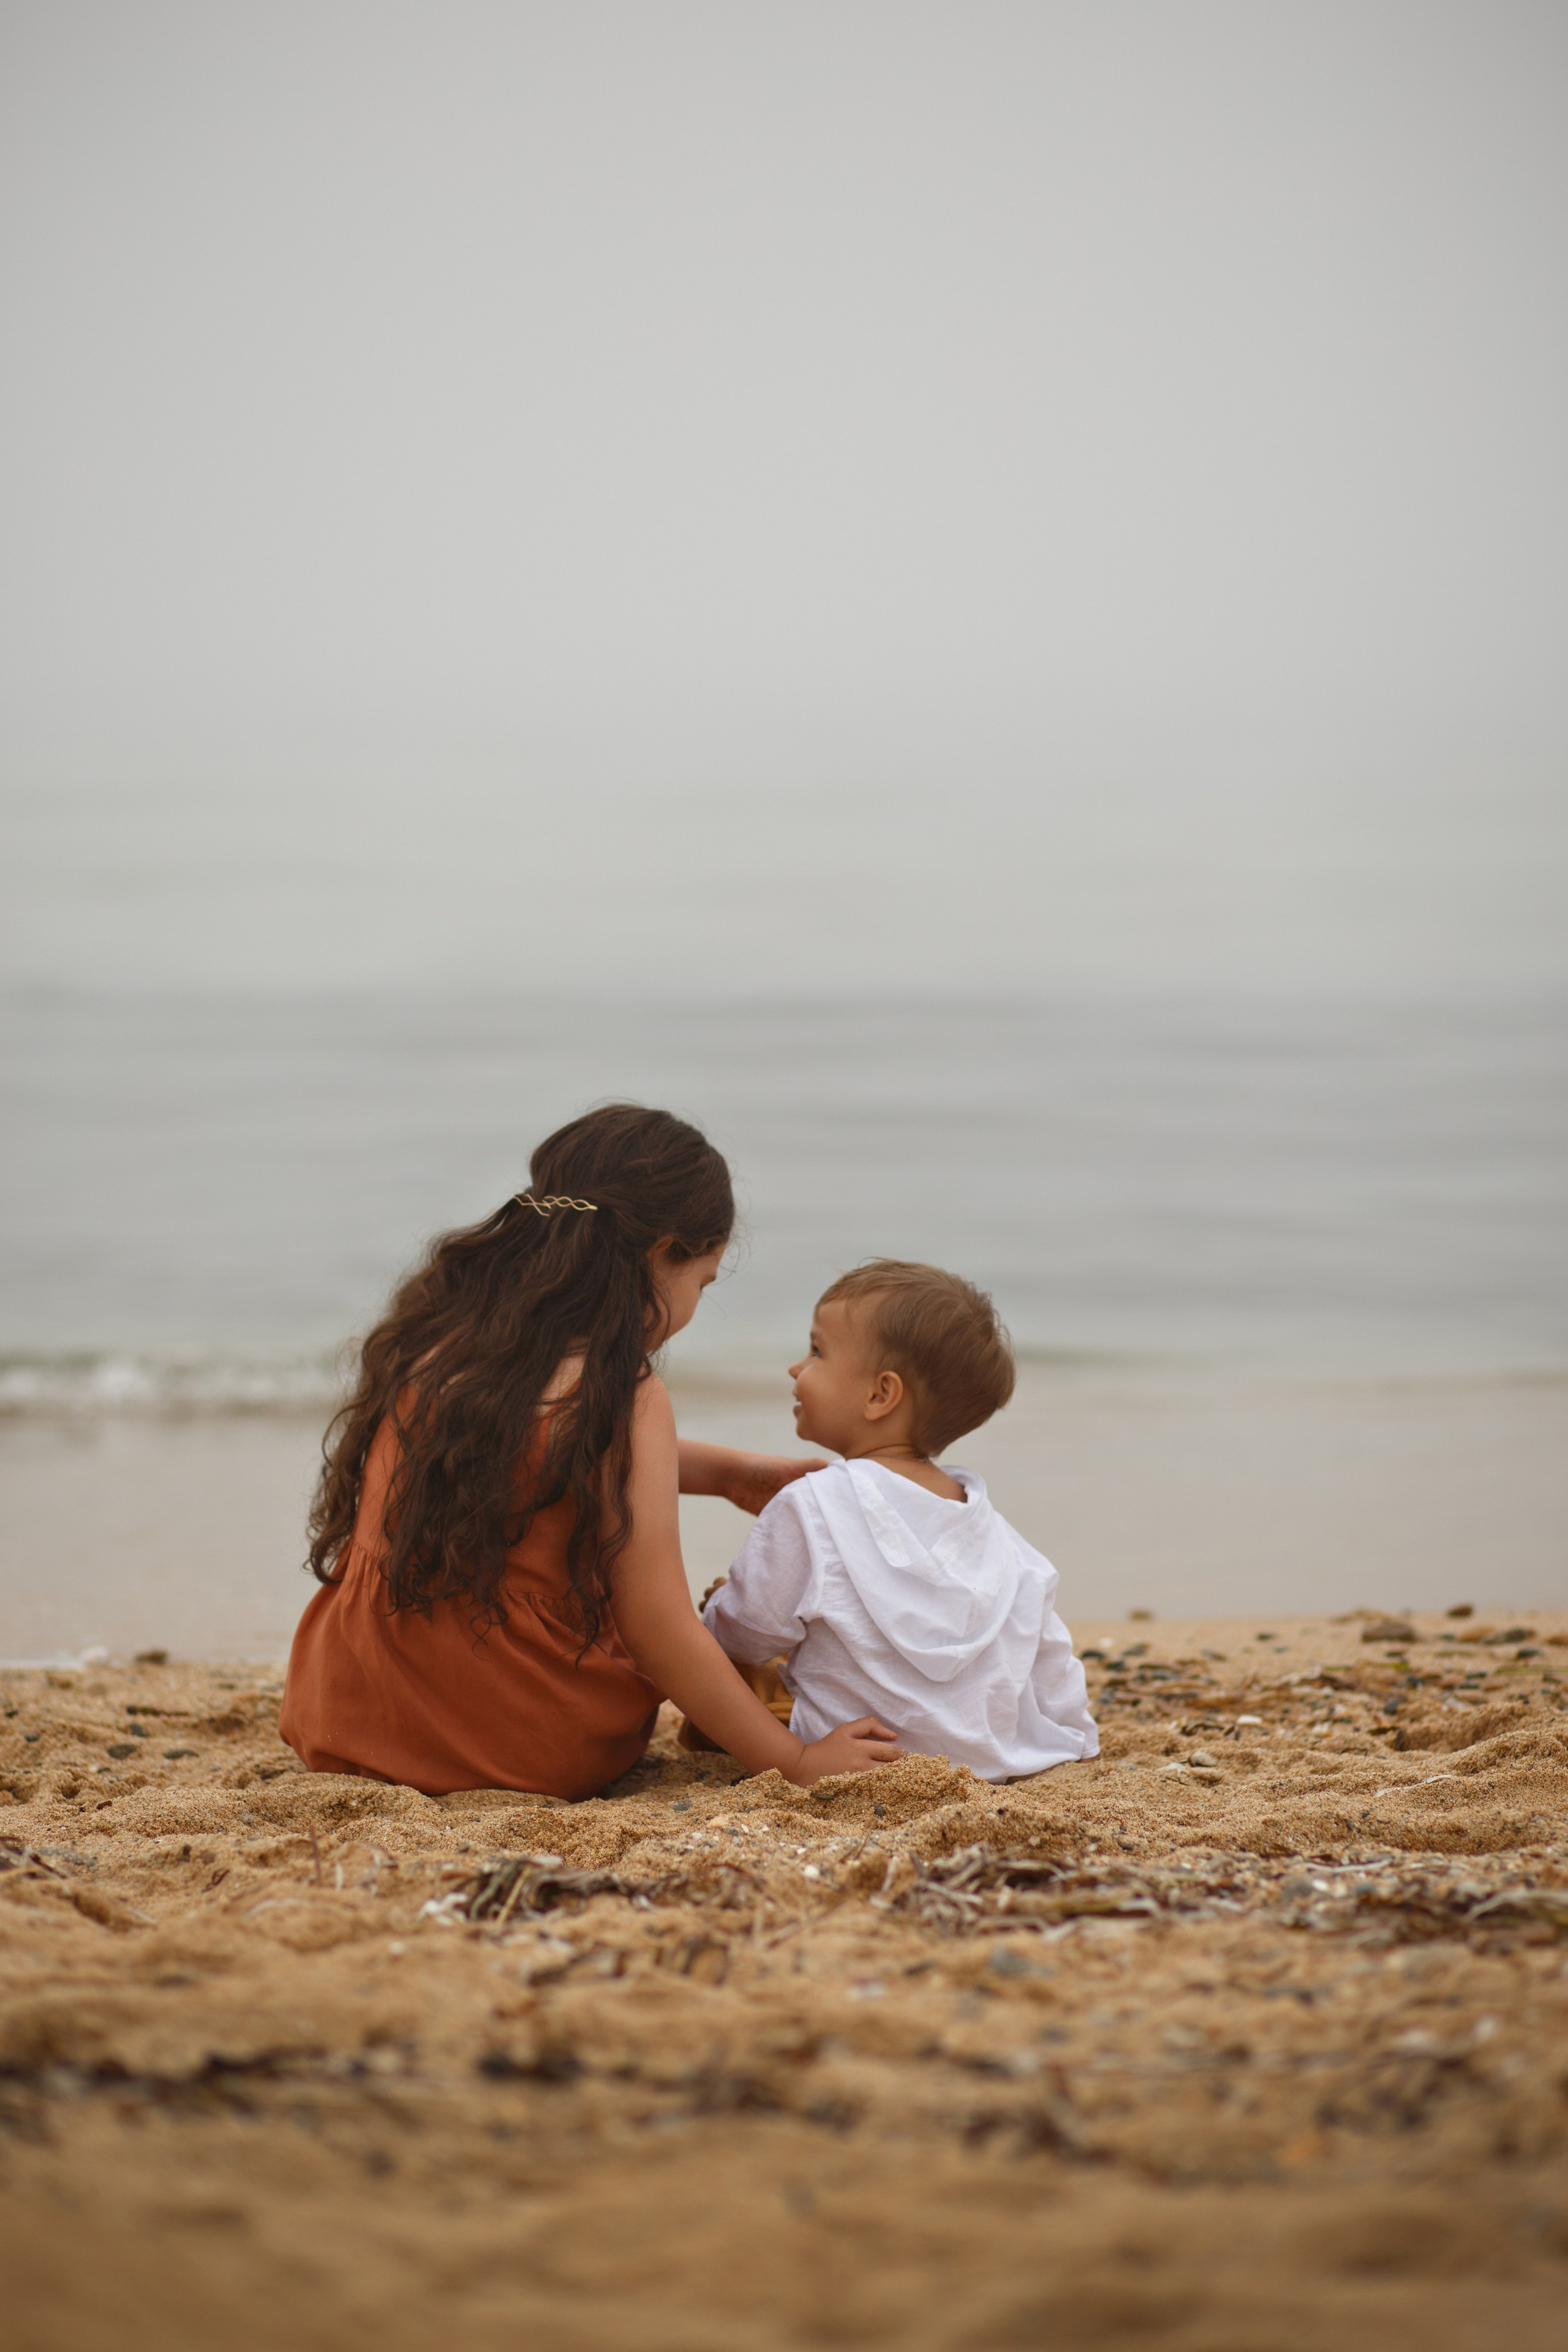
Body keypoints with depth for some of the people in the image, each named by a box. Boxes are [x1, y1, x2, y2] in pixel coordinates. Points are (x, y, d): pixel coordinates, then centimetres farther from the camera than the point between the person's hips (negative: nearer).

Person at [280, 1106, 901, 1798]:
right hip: (525, 1753, -5)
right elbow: (658, 1632, -13)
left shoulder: (434, 1332, 4)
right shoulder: (625, 1397, -15)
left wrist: (725, 1470, 27)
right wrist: (797, 1761, -5)